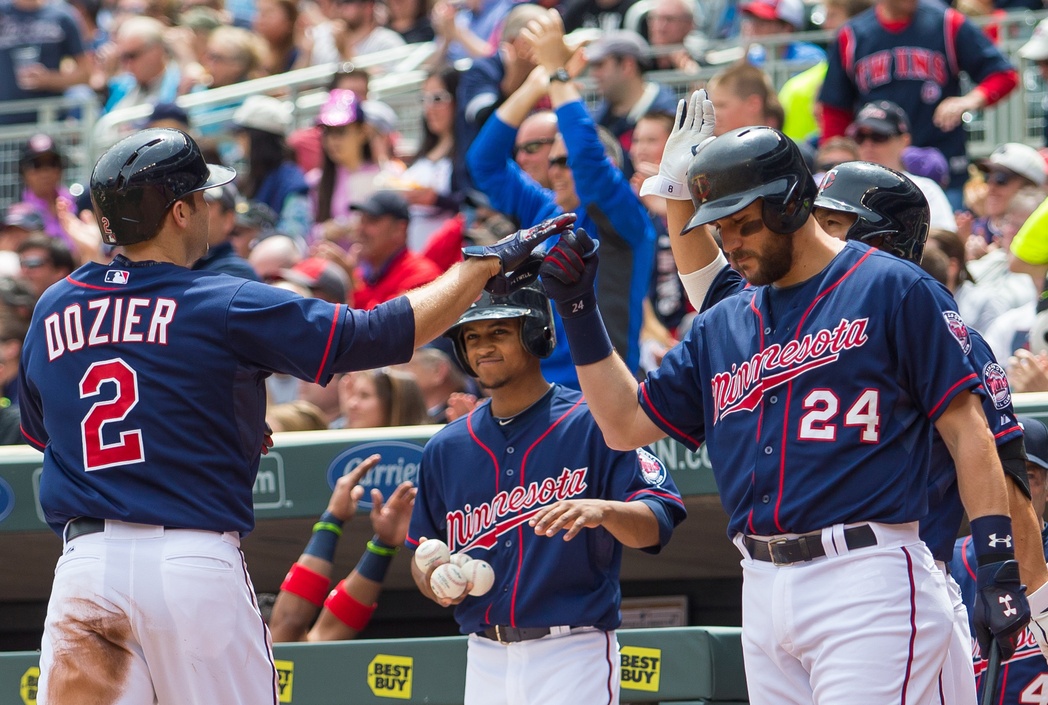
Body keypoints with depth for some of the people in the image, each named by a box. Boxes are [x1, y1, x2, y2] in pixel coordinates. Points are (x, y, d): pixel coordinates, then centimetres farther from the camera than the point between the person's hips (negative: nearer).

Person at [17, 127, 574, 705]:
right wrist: (485, 264, 9)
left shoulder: (49, 311, 12)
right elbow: (379, 334, -4)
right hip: (195, 564, -3)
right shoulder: (222, 306, -3)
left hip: (83, 564, 3)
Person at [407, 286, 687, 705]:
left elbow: (657, 525, -13)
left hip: (572, 654, -5)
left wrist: (602, 511, -33)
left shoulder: (594, 425, -4)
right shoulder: (445, 449, 11)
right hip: (486, 661, 5)